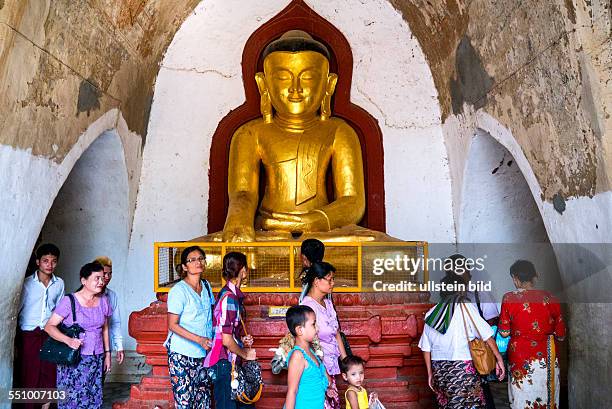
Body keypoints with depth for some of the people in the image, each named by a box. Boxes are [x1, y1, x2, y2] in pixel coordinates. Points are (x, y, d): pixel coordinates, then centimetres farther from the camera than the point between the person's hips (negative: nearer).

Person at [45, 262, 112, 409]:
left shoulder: (103, 301, 6)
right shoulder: (69, 301, -9)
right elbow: (49, 326, -11)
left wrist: (107, 354, 13)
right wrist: (68, 340, -26)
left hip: (96, 359, 4)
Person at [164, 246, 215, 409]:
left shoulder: (206, 286, 8)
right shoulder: (178, 290, -12)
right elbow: (173, 325, -13)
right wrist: (199, 339, -20)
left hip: (203, 353, 6)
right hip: (182, 354, -6)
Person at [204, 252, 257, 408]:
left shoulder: (233, 294, 9)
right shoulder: (229, 297, -20)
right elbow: (227, 340, -22)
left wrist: (242, 339, 5)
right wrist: (245, 354, -8)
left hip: (231, 362, 9)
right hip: (224, 363, -9)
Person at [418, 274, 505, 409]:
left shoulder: (431, 313, 8)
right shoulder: (465, 307, -4)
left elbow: (426, 347, 10)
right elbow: (486, 335, -7)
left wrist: (430, 373, 17)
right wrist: (499, 358, 0)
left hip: (439, 368, 5)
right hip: (462, 367, -5)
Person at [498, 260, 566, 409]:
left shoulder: (509, 298, -11)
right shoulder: (551, 299, -4)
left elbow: (504, 333, -4)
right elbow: (561, 334, 4)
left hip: (521, 357, -2)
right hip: (547, 357, 2)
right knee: (546, 397, 15)